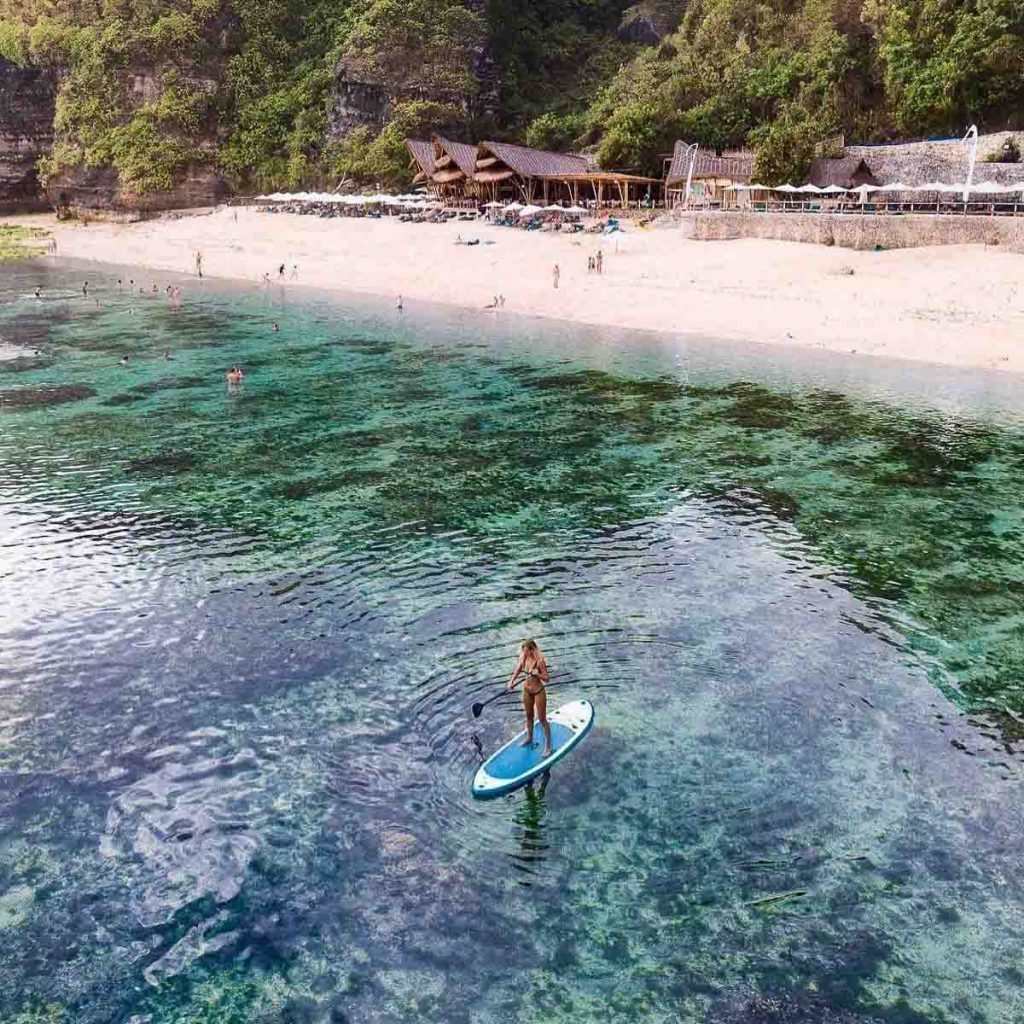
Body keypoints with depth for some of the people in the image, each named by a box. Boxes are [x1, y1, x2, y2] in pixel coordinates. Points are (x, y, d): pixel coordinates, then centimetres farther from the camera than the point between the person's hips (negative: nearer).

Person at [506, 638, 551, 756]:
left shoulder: (540, 661, -24)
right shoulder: (524, 659, -8)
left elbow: (546, 679, -19)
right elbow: (518, 670, 11)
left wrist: (537, 674, -37)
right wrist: (512, 681, -2)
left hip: (538, 692, -6)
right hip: (527, 691, 6)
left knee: (542, 719, 3)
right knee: (529, 716, 24)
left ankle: (548, 745, 15)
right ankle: (529, 738, 45)